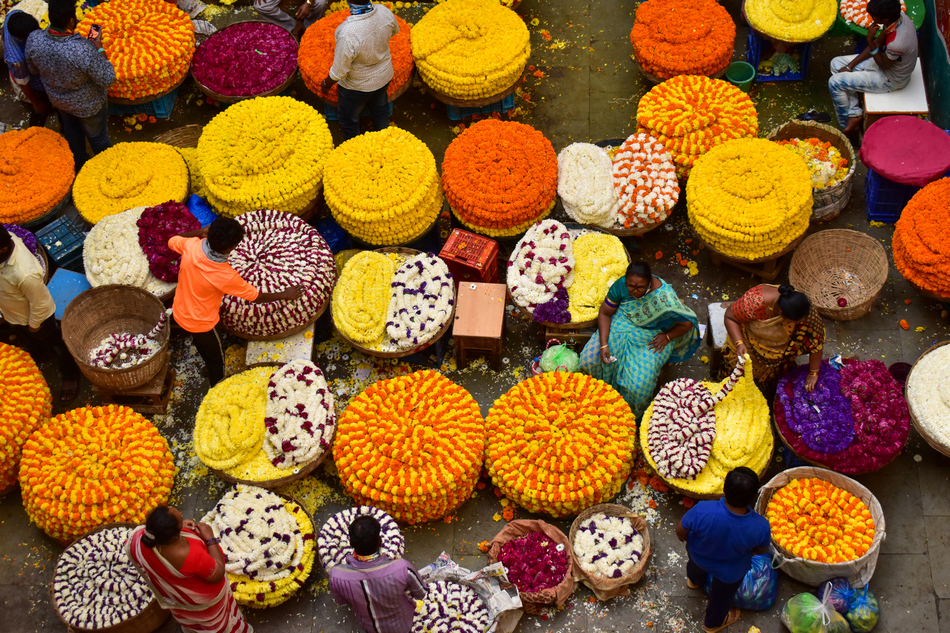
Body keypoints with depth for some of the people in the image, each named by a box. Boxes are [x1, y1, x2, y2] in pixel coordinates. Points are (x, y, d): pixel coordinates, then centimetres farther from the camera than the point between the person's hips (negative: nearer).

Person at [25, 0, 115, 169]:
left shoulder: (33, 40, -28)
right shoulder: (84, 50, -44)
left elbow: (34, 69, -7)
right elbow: (108, 80, -29)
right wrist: (100, 49, -19)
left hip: (57, 98, 4)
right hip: (87, 105, -4)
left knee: (71, 130, 33)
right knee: (97, 136, 25)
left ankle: (79, 163, 58)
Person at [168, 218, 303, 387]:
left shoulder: (191, 244, -26)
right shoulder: (225, 275, -37)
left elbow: (172, 242, 0)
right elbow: (255, 297, -21)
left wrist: (199, 232, 5)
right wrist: (284, 295, -7)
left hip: (179, 312, 5)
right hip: (200, 323, -5)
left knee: (201, 343, 36)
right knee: (216, 359, 23)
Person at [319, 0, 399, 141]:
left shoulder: (347, 34, -43)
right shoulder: (384, 12, -25)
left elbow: (339, 71, -28)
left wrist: (327, 84, -7)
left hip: (358, 86, -5)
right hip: (385, 75, 6)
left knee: (348, 118, 24)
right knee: (380, 108, 33)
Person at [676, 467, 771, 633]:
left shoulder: (702, 511, -43)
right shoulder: (760, 527, -39)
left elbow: (680, 530, -22)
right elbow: (762, 550, -15)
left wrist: (683, 536, 3)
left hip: (698, 556, 1)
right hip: (730, 572, 0)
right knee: (722, 596, 34)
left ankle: (694, 580, 74)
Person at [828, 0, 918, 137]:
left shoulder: (897, 42, -40)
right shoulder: (898, 16, -15)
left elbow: (883, 64, -19)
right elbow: (878, 44, -1)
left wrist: (870, 40, -27)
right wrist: (850, 65, 0)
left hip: (891, 79, -9)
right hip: (886, 60, 9)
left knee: (835, 82, -9)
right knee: (836, 64, 10)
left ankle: (846, 122, 13)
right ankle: (854, 113, 13)